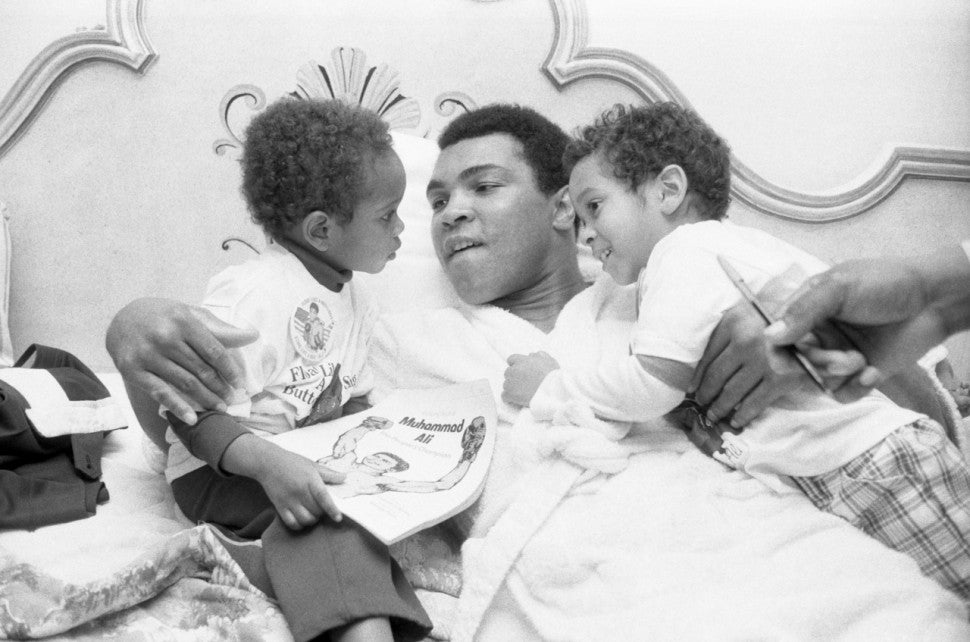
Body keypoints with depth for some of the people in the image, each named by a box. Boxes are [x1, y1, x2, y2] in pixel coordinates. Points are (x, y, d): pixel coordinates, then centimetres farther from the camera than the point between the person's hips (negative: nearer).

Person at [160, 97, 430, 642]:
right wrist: (268, 462, -38)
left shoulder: (355, 304, 10)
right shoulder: (251, 295, -20)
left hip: (314, 458, 9)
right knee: (330, 510, -35)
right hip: (225, 470, -9)